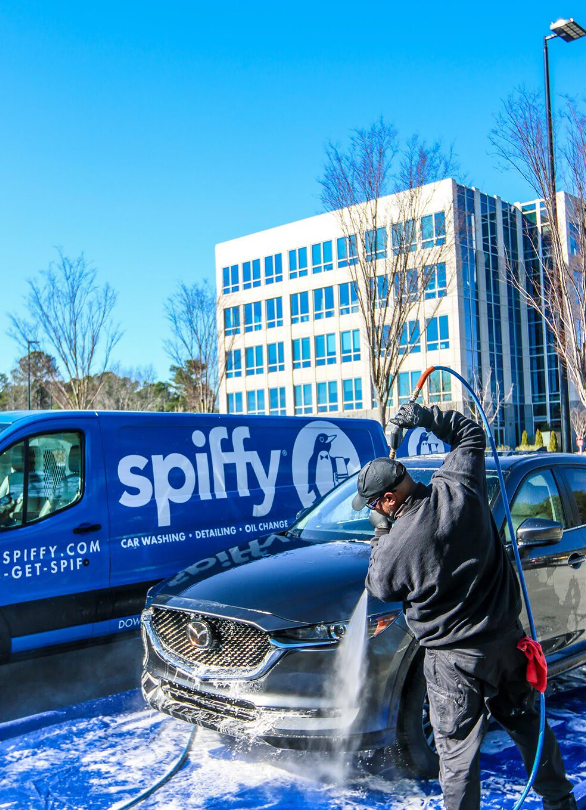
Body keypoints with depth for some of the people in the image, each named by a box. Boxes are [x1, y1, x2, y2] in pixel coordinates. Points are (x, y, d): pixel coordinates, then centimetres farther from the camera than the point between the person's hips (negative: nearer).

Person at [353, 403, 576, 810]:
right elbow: (472, 434, 8)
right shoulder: (459, 488, -10)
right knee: (527, 722, 24)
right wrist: (429, 418, 5)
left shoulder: (396, 546, -21)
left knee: (458, 749, 8)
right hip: (508, 637, 6)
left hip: (457, 658, -6)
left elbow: (380, 587, 1)